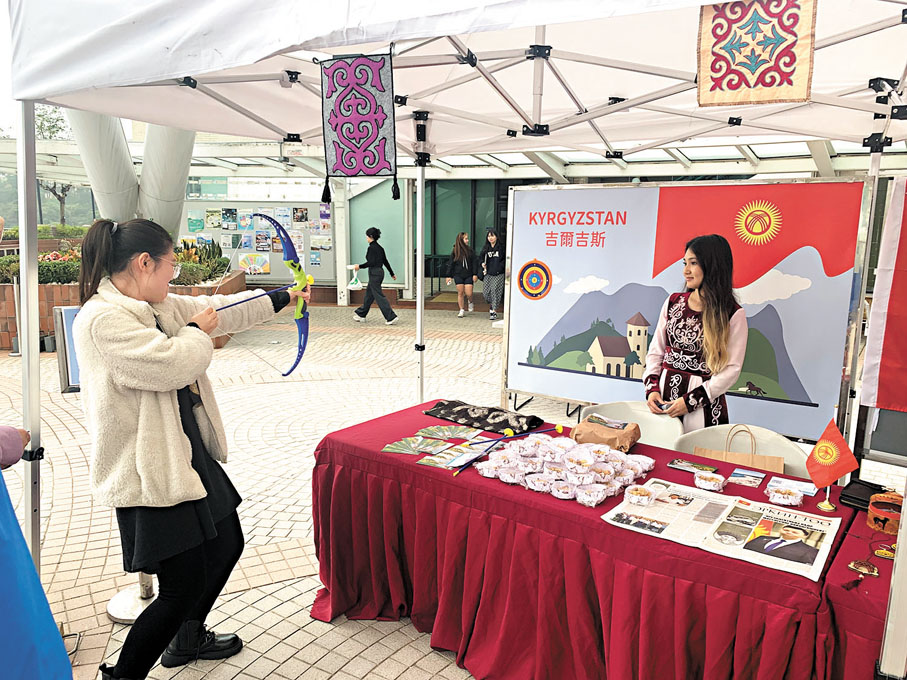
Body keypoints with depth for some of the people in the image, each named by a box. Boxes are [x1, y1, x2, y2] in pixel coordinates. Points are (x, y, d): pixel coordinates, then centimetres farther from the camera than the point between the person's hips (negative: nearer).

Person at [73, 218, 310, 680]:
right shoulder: (101, 319, -21)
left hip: (190, 455, 10)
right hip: (150, 475, -10)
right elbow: (173, 364, -30)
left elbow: (220, 310, 19)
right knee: (183, 587, -5)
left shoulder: (158, 307, 9)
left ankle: (186, 639, 45)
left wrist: (284, 298, 26)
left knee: (226, 544, 23)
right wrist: (197, 329, -9)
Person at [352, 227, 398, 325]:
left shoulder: (371, 248, -16)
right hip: (380, 272, 9)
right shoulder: (379, 247, 11)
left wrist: (359, 266, -10)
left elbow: (370, 262, -23)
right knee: (369, 294, 18)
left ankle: (391, 317, -8)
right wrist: (392, 273, 19)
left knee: (379, 296, -6)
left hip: (374, 273, -9)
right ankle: (361, 314, 30)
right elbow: (385, 261, 15)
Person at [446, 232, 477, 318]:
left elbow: (474, 263, 2)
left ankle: (470, 302, 27)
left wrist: (475, 274, -6)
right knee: (460, 293, 2)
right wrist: (449, 276, 2)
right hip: (458, 275, 0)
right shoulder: (455, 251, 2)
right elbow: (450, 264, 6)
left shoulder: (471, 251, 2)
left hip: (468, 275, 0)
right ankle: (462, 310, 13)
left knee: (469, 293, -7)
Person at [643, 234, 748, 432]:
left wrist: (691, 401, -14)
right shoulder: (673, 302, 7)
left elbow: (732, 369, -8)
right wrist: (652, 388, -5)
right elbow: (655, 351, 9)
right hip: (663, 394, 4)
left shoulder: (733, 314, -6)